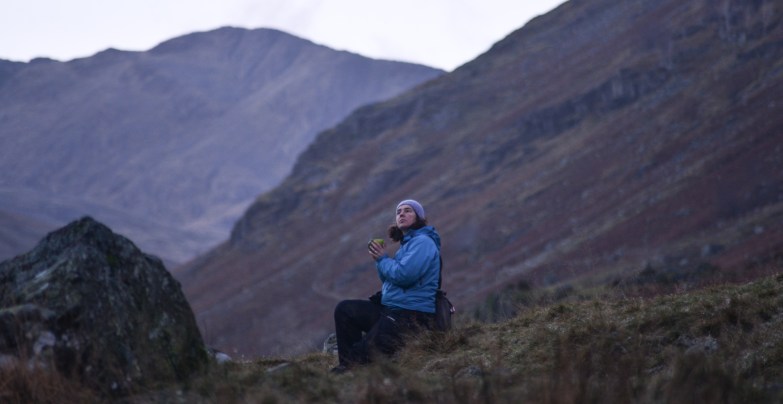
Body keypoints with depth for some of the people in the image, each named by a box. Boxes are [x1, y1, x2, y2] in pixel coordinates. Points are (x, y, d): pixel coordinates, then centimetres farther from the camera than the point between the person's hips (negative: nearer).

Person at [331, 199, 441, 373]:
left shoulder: (423, 242, -11)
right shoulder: (407, 243, 21)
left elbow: (403, 275, -23)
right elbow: (388, 280, 22)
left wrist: (383, 259, -7)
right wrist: (379, 259, 4)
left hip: (413, 316, -10)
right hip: (392, 309, 10)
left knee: (368, 351, -25)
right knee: (344, 309, 2)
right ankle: (349, 365, -3)